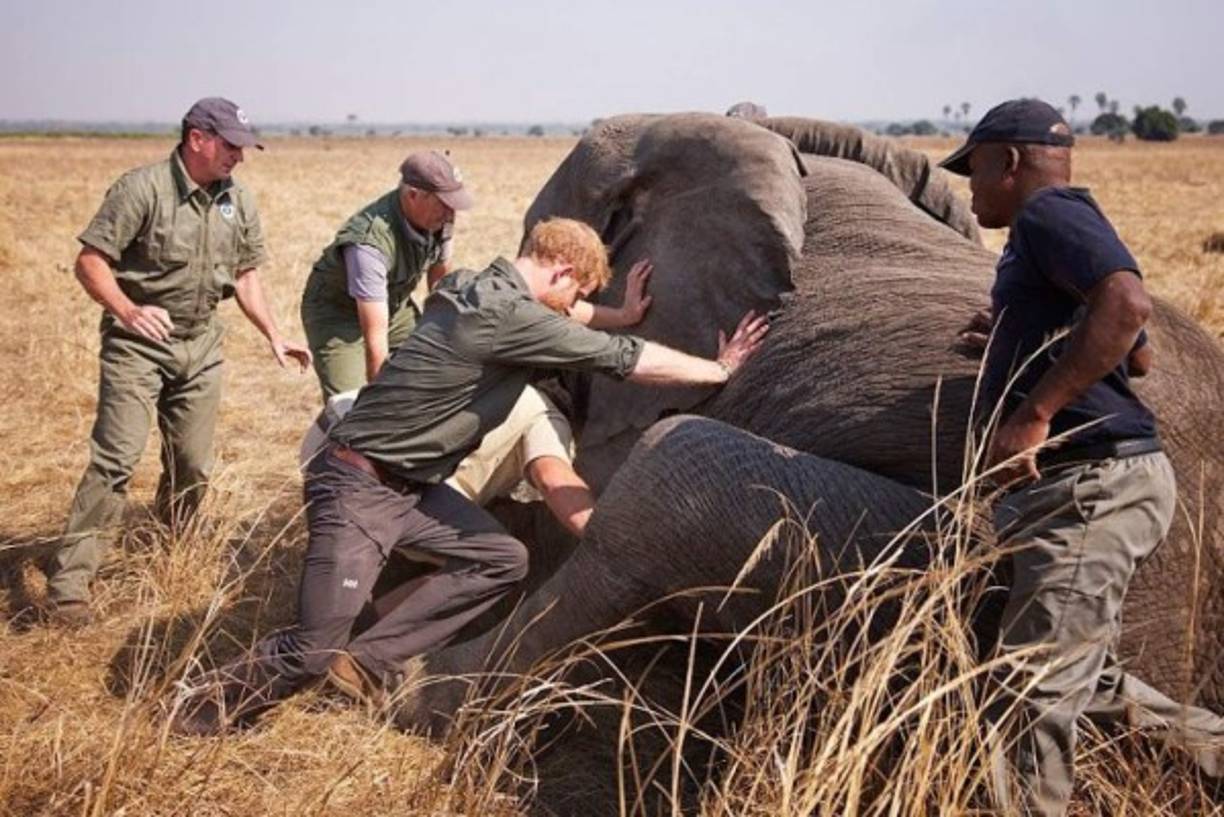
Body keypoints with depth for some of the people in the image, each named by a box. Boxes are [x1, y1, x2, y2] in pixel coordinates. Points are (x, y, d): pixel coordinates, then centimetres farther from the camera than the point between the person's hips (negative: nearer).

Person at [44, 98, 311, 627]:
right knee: (116, 458, -14)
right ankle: (69, 582, -9)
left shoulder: (238, 201, 6)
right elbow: (90, 261, -15)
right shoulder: (142, 189, -14)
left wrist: (273, 336, 6)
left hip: (201, 347, 6)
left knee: (193, 464, 9)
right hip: (137, 345, -6)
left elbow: (245, 275, 14)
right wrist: (127, 311, -31)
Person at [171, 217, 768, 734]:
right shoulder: (511, 315, -22)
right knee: (312, 651, -6)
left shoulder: (471, 288, 4)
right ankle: (202, 714, 18)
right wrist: (720, 370, -2)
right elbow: (625, 359, -14)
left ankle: (367, 659, 11)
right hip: (358, 487, -10)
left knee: (503, 560, 7)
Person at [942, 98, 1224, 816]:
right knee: (1083, 678, 17)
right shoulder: (1047, 232, 22)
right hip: (1083, 487, 11)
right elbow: (1139, 355, 32)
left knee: (1037, 689, -9)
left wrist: (1033, 414, -30)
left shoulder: (1050, 213, -8)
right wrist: (1019, 330, 39)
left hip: (1092, 485, -11)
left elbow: (1128, 302, -29)